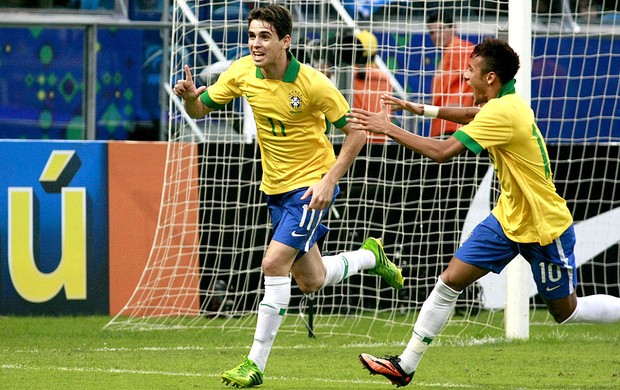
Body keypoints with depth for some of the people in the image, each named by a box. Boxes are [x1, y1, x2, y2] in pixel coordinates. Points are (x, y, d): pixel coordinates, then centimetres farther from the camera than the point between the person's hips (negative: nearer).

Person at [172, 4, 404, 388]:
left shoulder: (312, 83, -21)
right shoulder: (242, 73, -8)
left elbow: (356, 133, -14)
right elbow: (201, 109, 3)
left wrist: (330, 180, -23)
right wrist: (190, 97, -21)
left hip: (312, 185, -6)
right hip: (276, 187, 6)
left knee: (274, 263, -21)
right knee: (311, 281, 14)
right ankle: (369, 256, 45)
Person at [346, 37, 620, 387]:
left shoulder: (502, 113, -27)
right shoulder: (510, 102, 2)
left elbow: (442, 151, -30)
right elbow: (471, 115, 27)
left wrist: (389, 128, -23)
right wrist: (419, 109, 18)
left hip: (544, 228, -9)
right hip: (508, 217, 9)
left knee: (566, 312, 5)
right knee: (450, 281, 0)